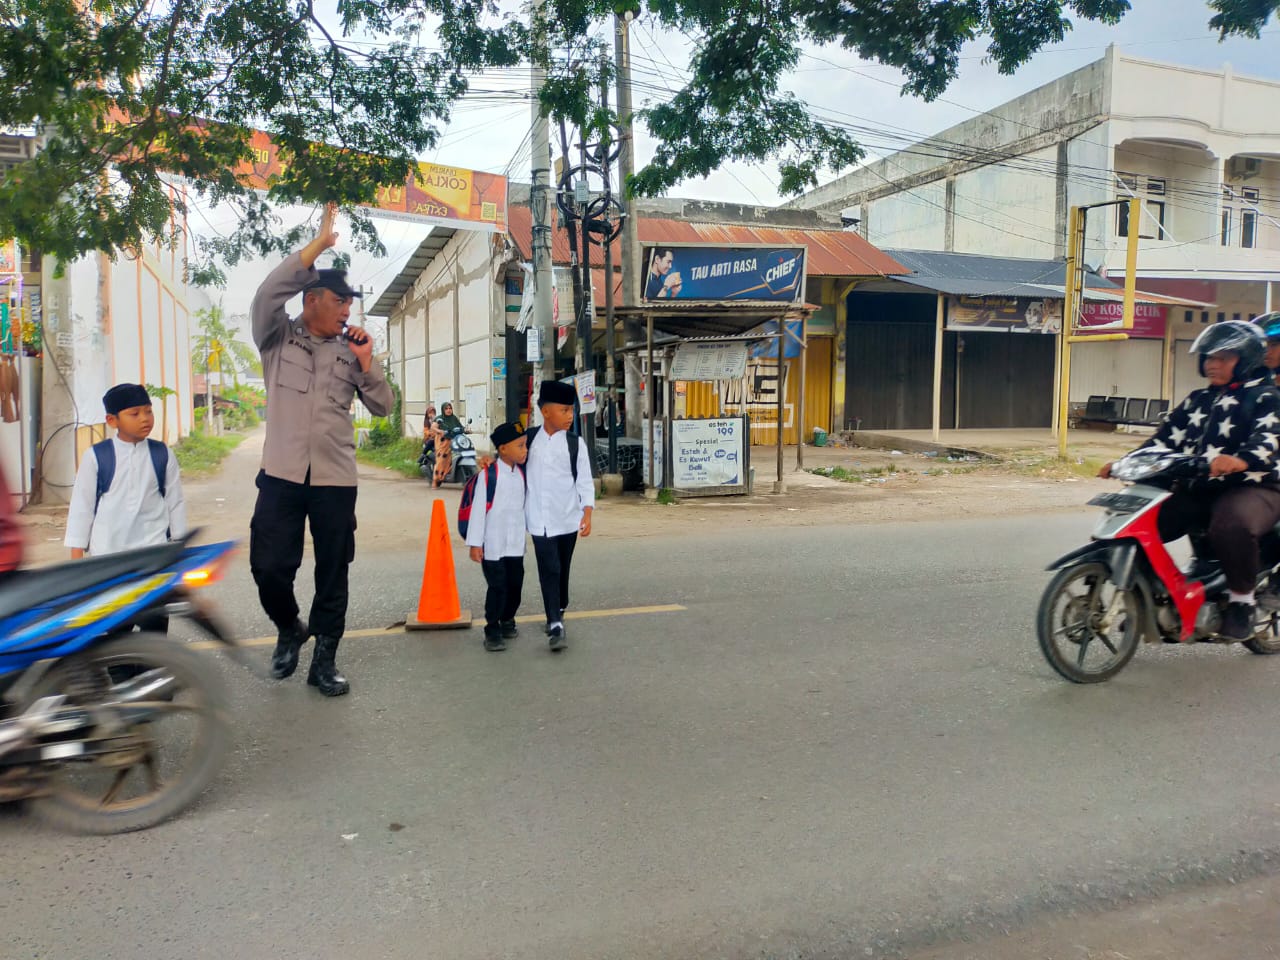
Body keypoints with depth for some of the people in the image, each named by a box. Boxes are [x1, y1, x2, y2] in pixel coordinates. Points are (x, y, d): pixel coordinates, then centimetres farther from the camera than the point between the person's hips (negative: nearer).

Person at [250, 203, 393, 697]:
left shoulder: (349, 351, 11)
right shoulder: (278, 338, 5)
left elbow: (383, 407, 9)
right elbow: (267, 294, -14)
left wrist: (366, 363, -6)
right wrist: (319, 244, -14)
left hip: (336, 480, 2)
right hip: (282, 475, -1)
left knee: (333, 574, 4)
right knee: (269, 566, -3)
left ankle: (324, 661, 17)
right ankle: (289, 629, 27)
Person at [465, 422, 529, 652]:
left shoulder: (522, 473, 5)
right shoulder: (488, 475, -14)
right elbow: (478, 509, -12)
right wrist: (475, 543, -12)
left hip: (516, 544, 6)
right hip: (492, 545, -6)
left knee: (515, 584, 12)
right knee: (497, 587, -2)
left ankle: (508, 620, 33)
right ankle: (492, 631, 9)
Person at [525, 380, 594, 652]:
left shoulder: (575, 444, -4)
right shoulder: (530, 439, -1)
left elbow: (585, 481, -3)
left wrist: (587, 514, -11)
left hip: (568, 518, 1)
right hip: (540, 519, -1)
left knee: (562, 569, 14)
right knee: (549, 570, -7)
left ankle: (558, 613, 35)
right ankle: (555, 624, -8)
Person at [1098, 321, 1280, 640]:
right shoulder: (1199, 400, 21)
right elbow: (1169, 436, 16)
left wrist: (1242, 460, -41)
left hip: (1252, 487, -6)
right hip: (1198, 489, 6)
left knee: (1232, 524, -40)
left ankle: (1242, 600, -17)